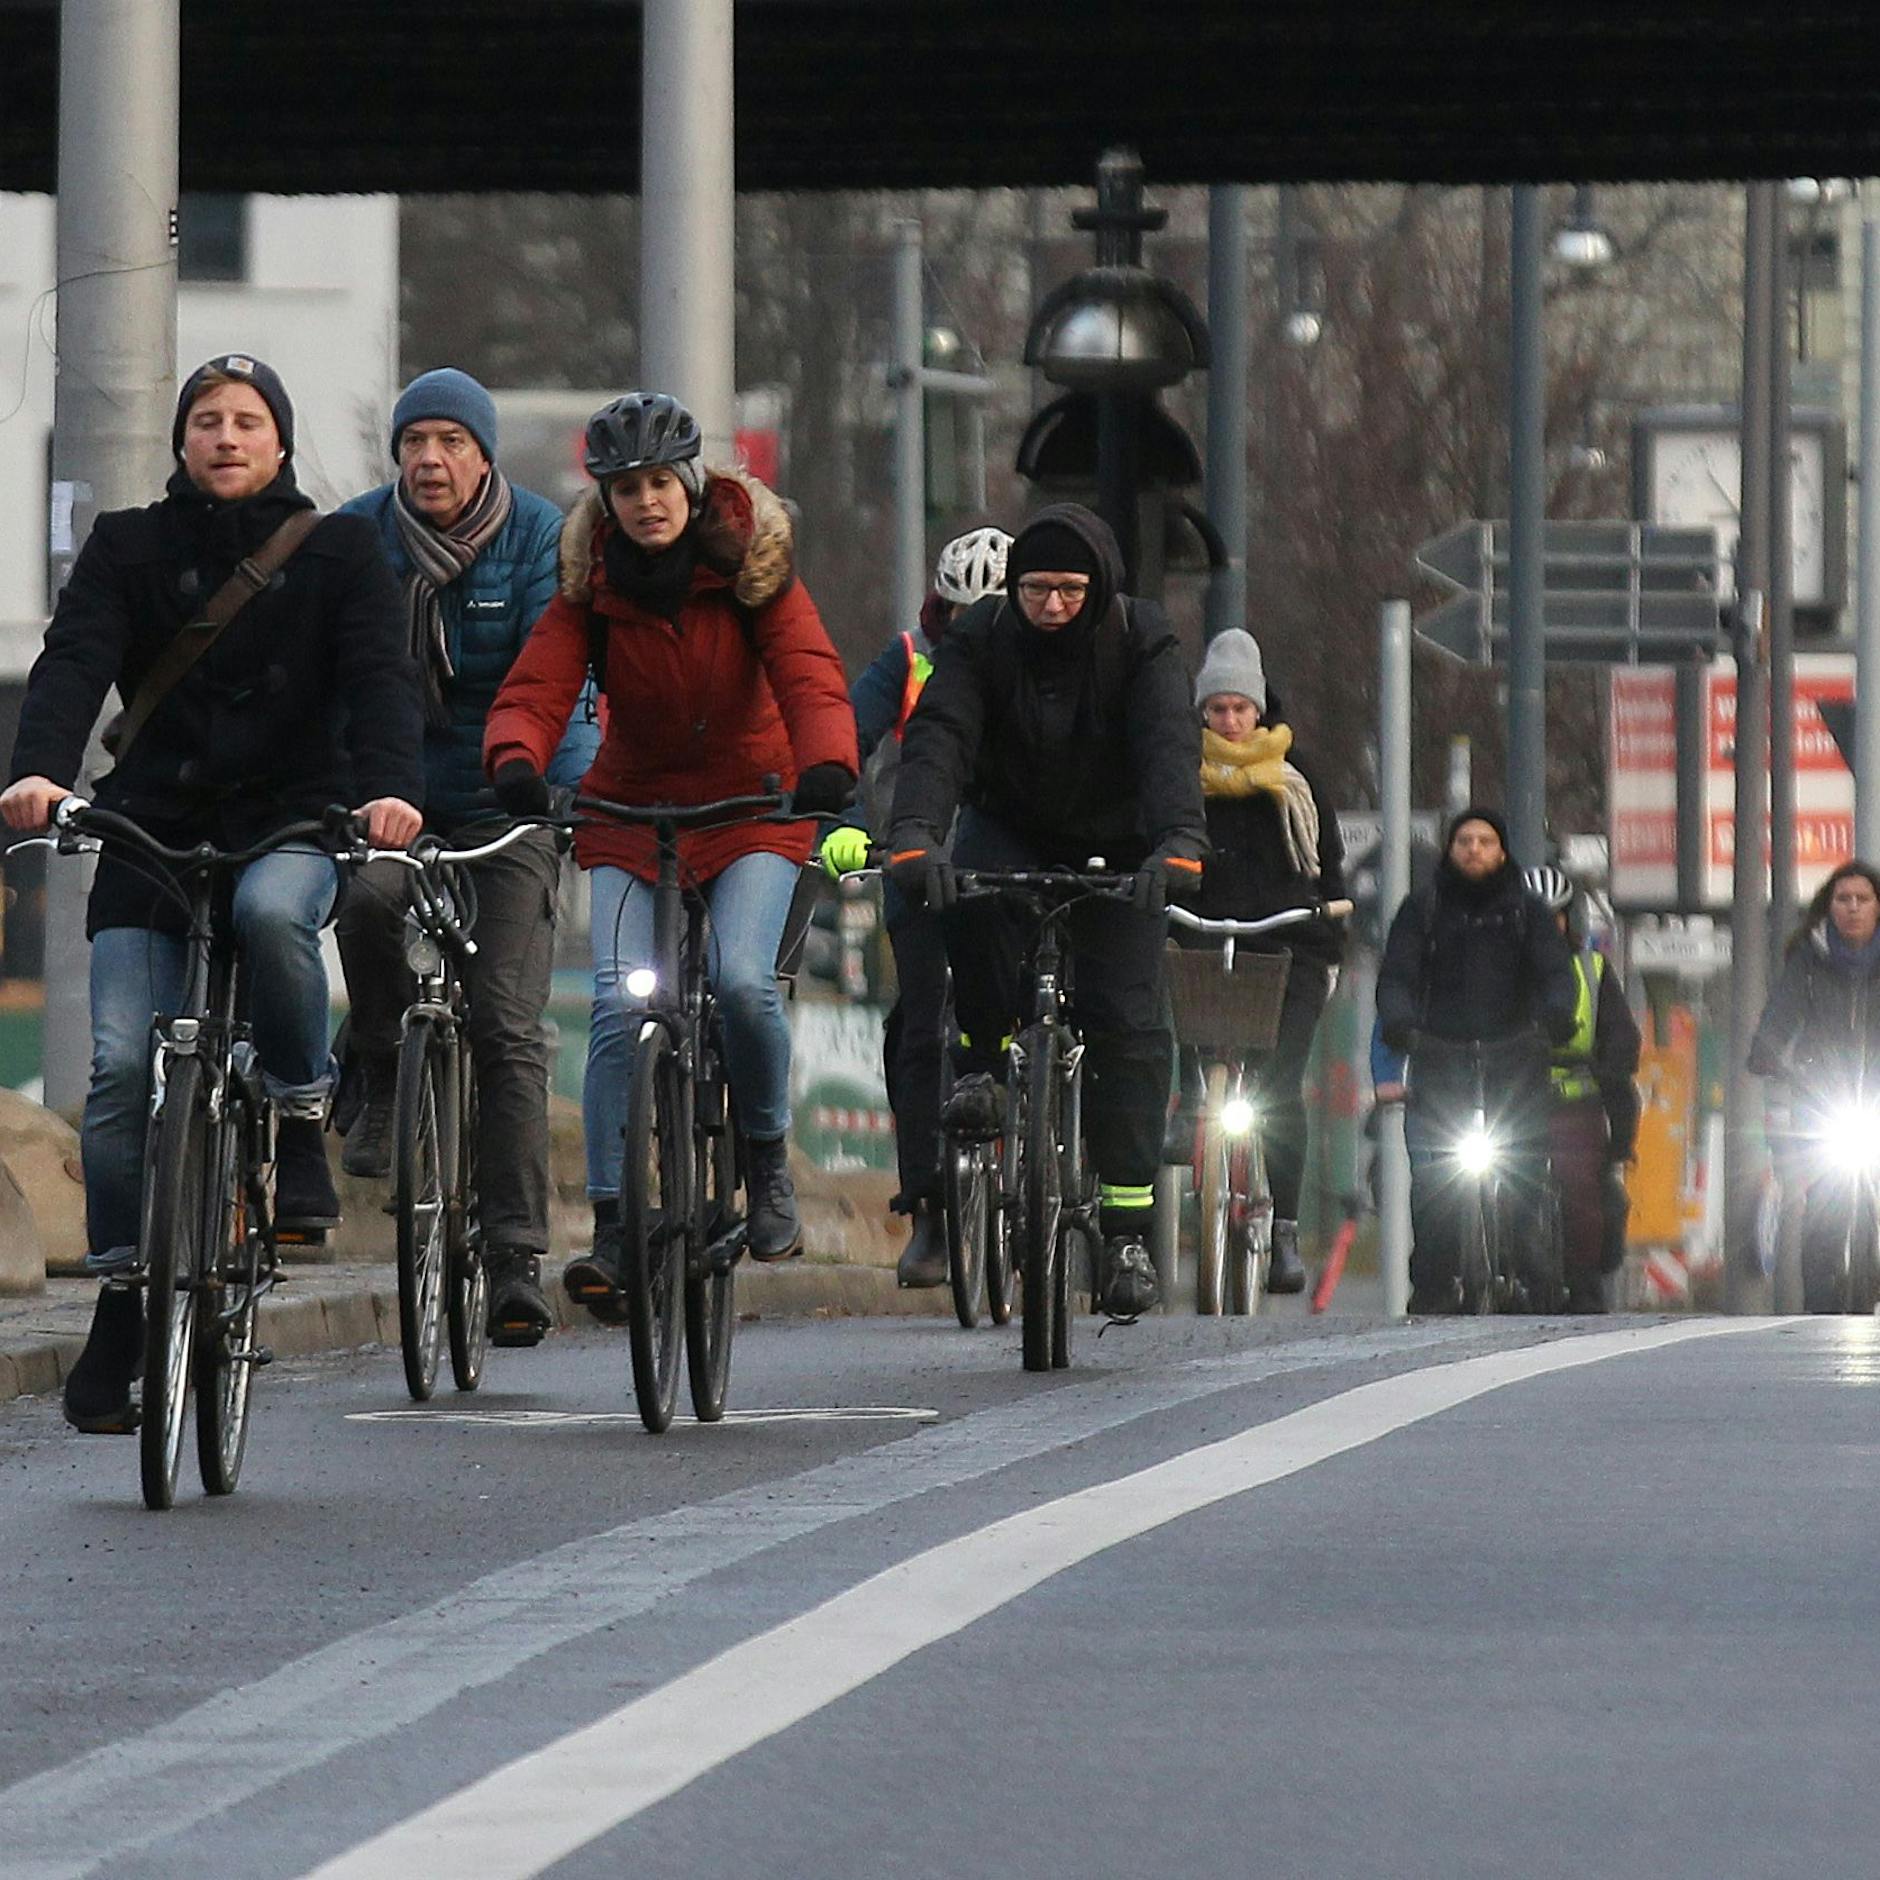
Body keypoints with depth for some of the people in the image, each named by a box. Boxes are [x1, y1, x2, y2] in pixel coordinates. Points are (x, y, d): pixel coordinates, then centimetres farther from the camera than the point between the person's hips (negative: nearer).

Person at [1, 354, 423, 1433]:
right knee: (122, 1068, -9)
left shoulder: (338, 552, 6)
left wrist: (391, 787, -28)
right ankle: (120, 1309, 0)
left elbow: (380, 676, -8)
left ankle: (302, 1122, -15)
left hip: (291, 823, -2)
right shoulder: (128, 549, 7)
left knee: (270, 909, -37)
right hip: (152, 831, 2)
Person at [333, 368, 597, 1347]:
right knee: (367, 897, -33)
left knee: (508, 1026, -9)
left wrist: (563, 787, -28)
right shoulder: (356, 535, -1)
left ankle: (516, 1256, -6)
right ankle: (383, 1089, -8)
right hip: (394, 789, 2)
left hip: (507, 795, -2)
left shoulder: (539, 535, -7)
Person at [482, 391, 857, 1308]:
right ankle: (613, 1226, -11)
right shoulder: (589, 589, -5)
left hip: (750, 807, -1)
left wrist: (827, 765, -43)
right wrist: (516, 762, -41)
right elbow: (534, 690, -17)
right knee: (619, 1006, -15)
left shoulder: (752, 569, -10)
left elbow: (810, 678, -22)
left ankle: (769, 1156, 3)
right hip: (631, 810, 1)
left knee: (742, 979, -24)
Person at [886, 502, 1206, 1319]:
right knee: (974, 898, -36)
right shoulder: (981, 639, -15)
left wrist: (1179, 843, -50)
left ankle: (1127, 1226, -8)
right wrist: (913, 834, -48)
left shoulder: (1141, 643, -17)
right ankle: (984, 1065, -14)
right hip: (1010, 830, 0)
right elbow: (939, 735, -29)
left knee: (1126, 1021, -13)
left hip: (1114, 846, 0)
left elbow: (1170, 745, -31)